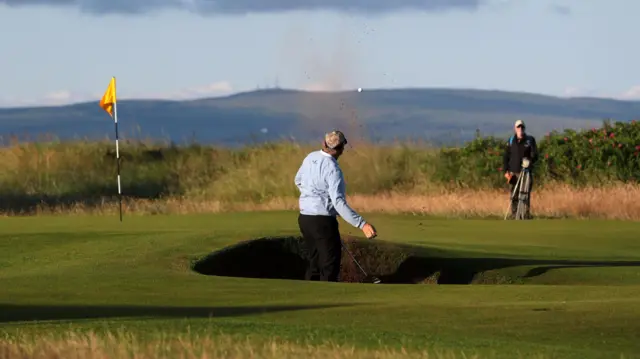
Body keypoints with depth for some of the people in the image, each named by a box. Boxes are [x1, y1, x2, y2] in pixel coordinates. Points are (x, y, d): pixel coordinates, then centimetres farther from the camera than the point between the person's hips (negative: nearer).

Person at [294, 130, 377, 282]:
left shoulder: (311, 157, 3)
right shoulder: (332, 169, -21)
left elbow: (299, 181, 21)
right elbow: (339, 202, -29)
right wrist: (362, 224, -33)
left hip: (304, 217, 8)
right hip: (323, 221, -8)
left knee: (315, 262, 18)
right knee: (330, 266, -2)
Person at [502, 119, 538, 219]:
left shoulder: (530, 140, 4)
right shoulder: (511, 141, 10)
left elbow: (535, 155, 1)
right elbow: (506, 157, 12)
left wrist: (530, 161, -20)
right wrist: (506, 171, 1)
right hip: (514, 172, 2)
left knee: (526, 195, -6)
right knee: (514, 195, 0)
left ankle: (526, 214, -2)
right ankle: (514, 215, 5)